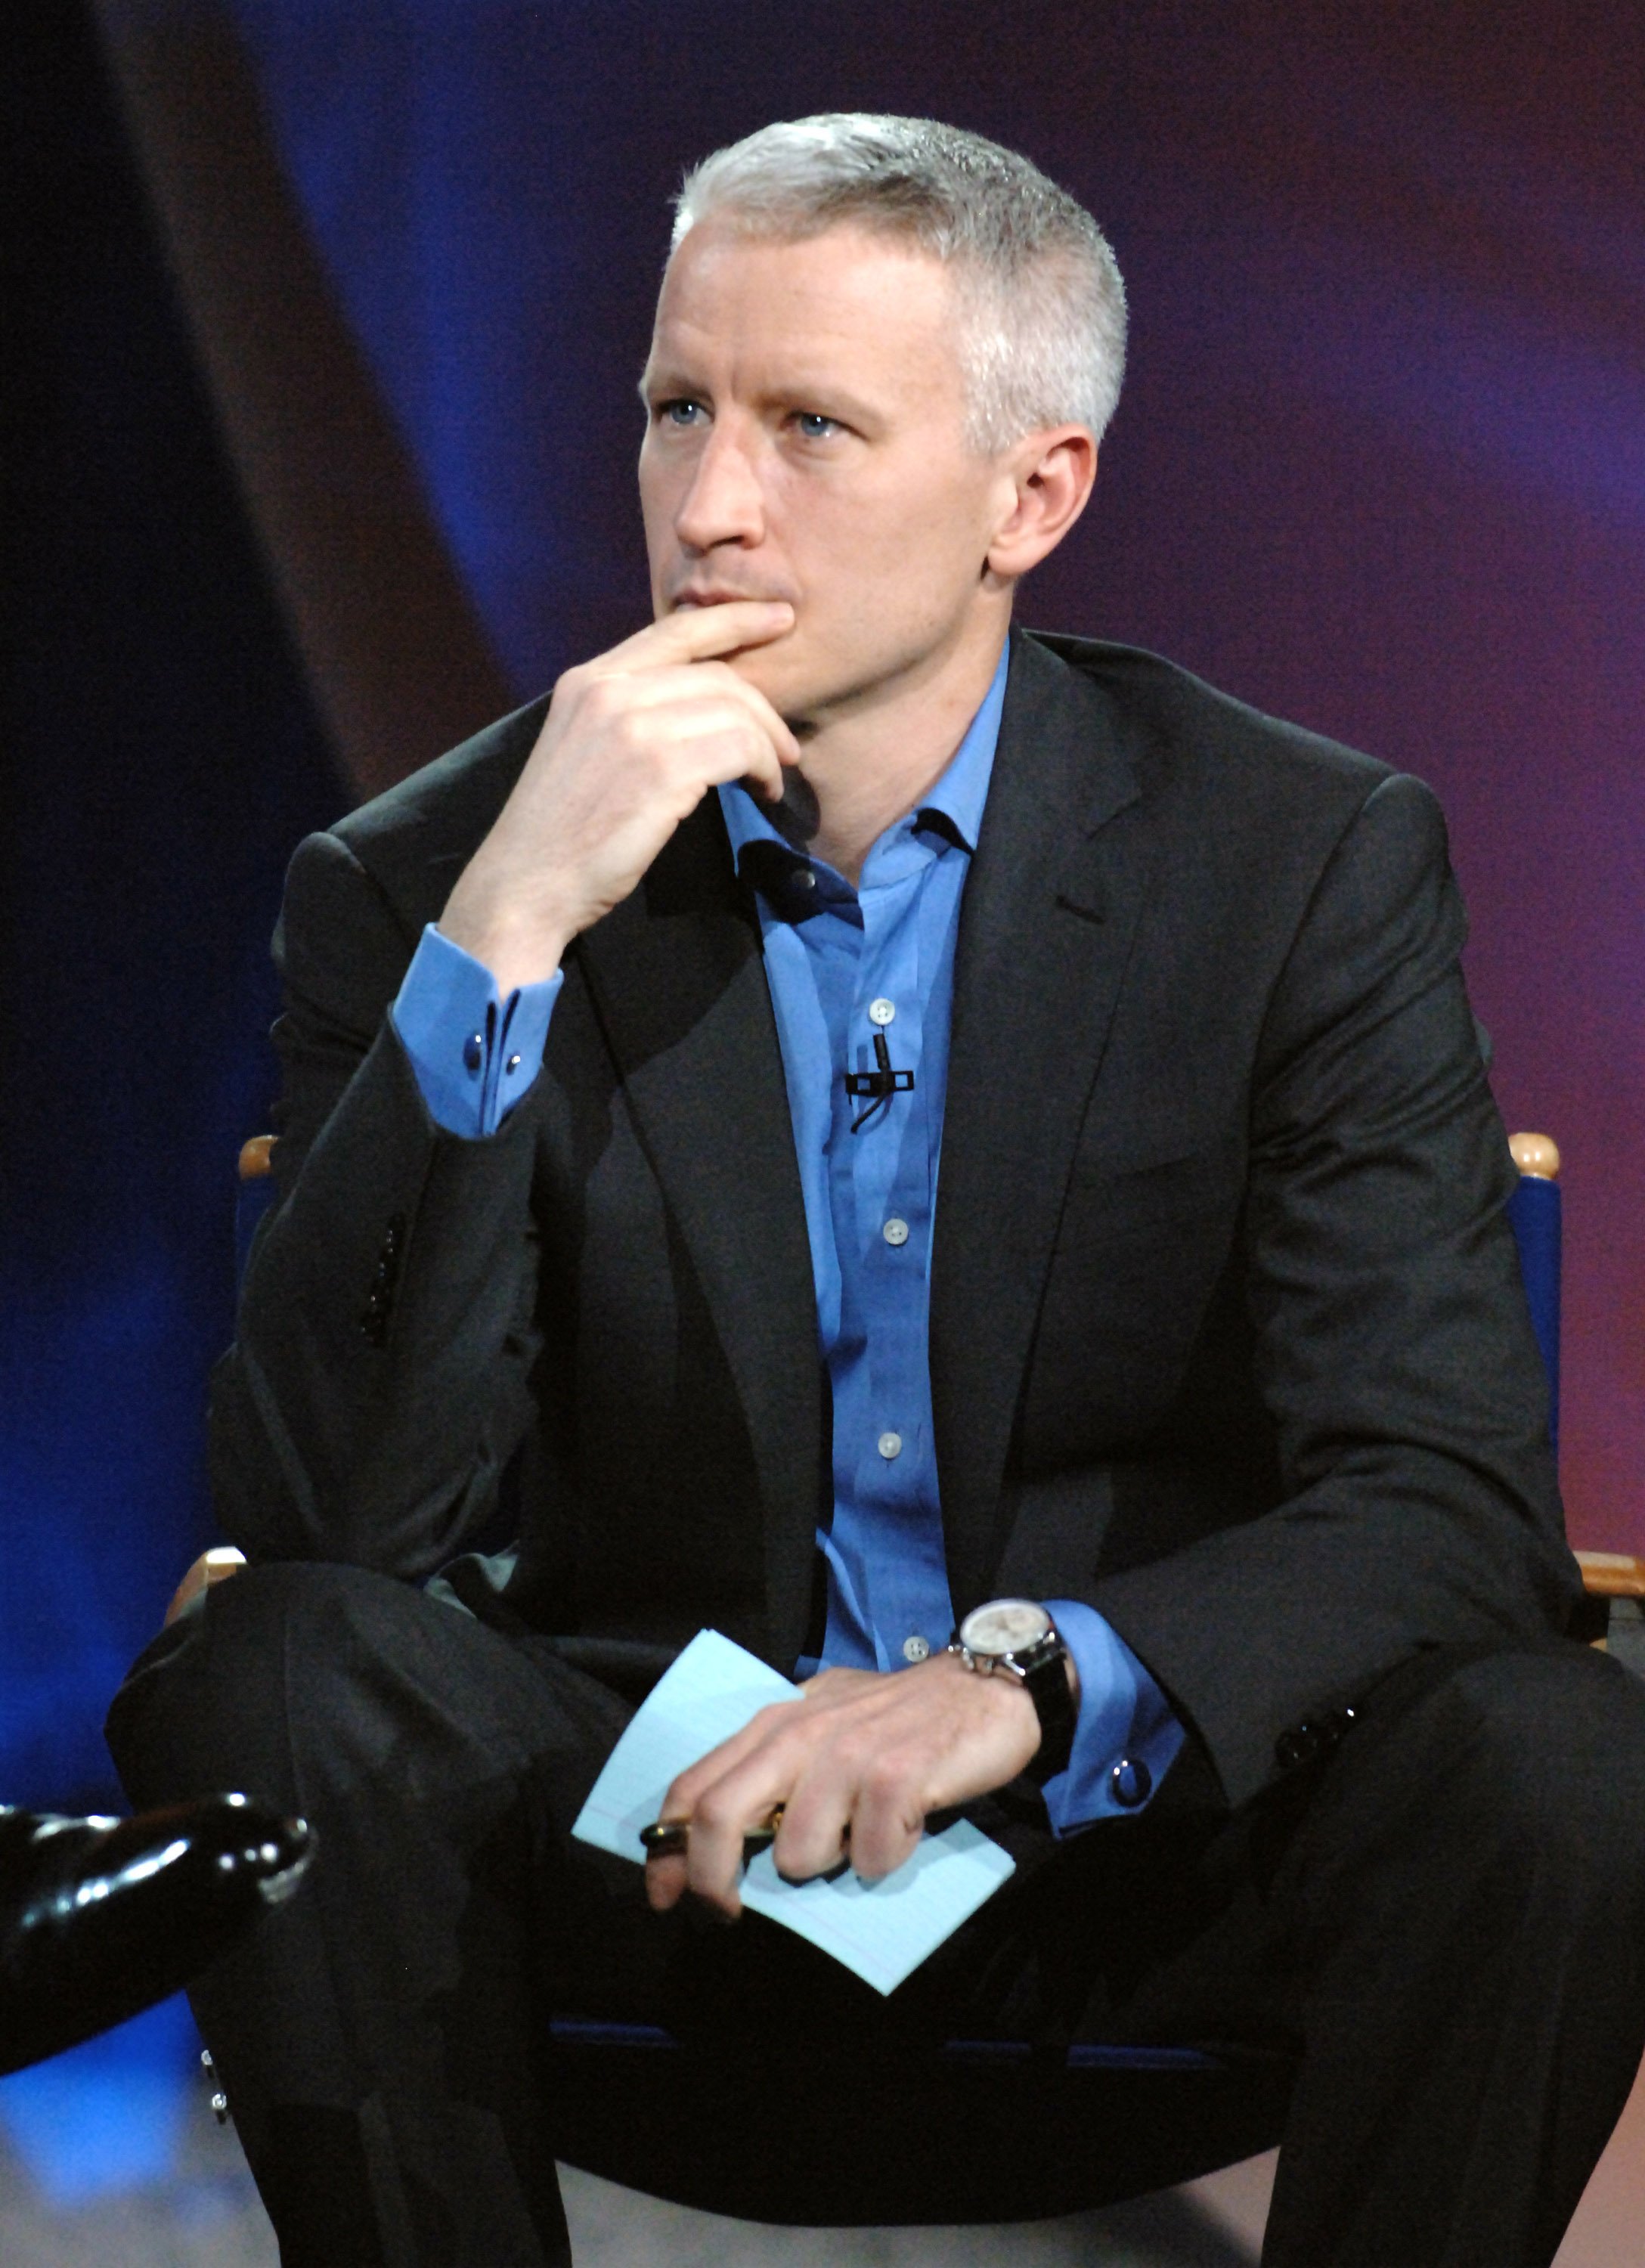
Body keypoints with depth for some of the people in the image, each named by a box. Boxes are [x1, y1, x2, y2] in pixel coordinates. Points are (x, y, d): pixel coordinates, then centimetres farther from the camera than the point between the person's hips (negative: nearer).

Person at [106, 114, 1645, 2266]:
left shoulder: (1311, 863, -6)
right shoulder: (415, 890, -5)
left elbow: (1450, 1509, -13)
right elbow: (327, 1519, -16)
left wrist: (1028, 1680, -33)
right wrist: (504, 941, -26)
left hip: (1134, 1816, 0)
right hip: (648, 1813, 0)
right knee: (268, 1686, -27)